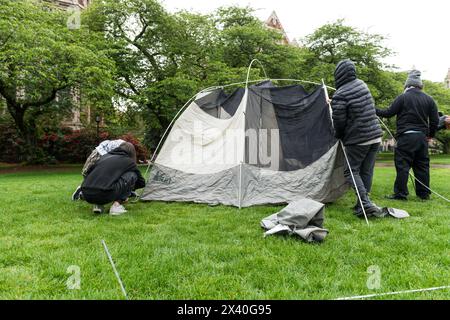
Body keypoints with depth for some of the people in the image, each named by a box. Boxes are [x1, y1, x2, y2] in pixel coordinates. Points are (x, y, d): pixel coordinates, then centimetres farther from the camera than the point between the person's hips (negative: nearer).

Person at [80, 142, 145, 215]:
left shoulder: (105, 156, 26)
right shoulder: (129, 161, 13)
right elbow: (141, 182, 23)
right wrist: (130, 187, 45)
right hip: (104, 195, -6)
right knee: (132, 175, 11)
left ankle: (98, 205, 17)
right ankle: (117, 204, 2)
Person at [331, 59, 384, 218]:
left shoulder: (340, 95, -15)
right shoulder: (362, 84, 8)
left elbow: (339, 121, -13)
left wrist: (339, 136, 8)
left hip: (357, 140, -7)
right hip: (376, 136, 7)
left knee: (352, 171, 4)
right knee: (367, 172, 11)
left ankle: (365, 204, -9)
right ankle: (362, 206, 19)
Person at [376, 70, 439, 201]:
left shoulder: (402, 97, -6)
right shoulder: (429, 99, 10)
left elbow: (389, 113, -2)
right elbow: (435, 121, 10)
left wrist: (375, 110, 14)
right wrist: (430, 135, 23)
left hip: (406, 137, -5)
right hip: (422, 137, 5)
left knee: (402, 165, -3)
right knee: (422, 165, 11)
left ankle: (400, 193, -2)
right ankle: (424, 193, 17)